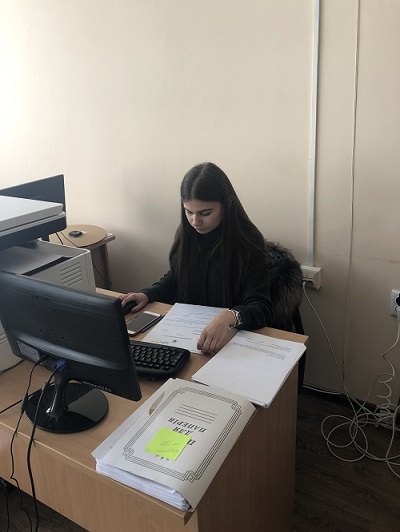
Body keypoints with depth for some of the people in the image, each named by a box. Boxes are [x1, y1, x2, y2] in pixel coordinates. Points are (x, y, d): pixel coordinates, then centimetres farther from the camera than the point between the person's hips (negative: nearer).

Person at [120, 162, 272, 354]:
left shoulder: (248, 242, -15)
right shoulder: (186, 234, 1)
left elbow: (260, 308, -20)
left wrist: (229, 317, -41)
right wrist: (146, 295, -1)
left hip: (228, 337, -4)